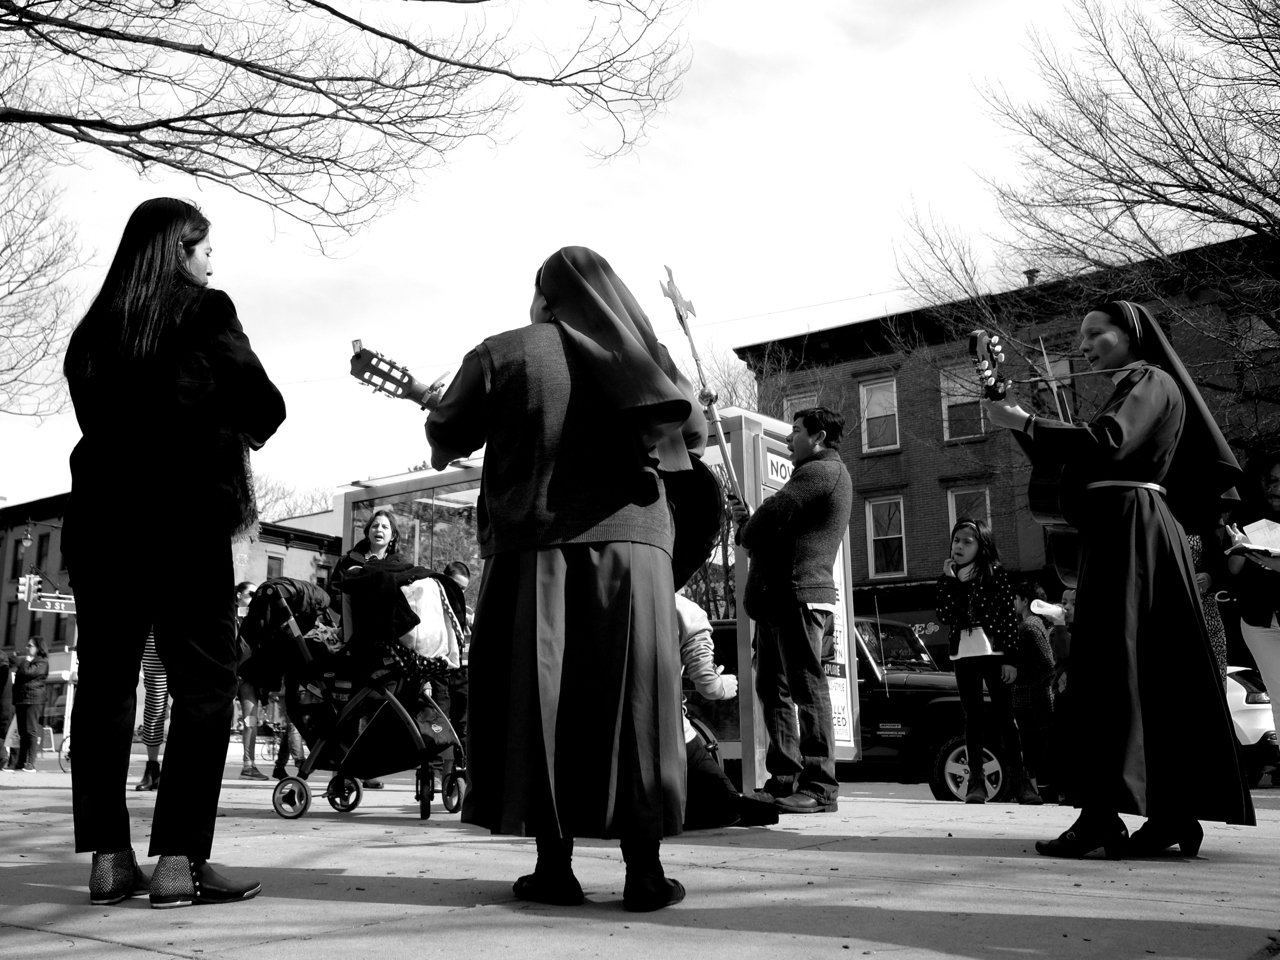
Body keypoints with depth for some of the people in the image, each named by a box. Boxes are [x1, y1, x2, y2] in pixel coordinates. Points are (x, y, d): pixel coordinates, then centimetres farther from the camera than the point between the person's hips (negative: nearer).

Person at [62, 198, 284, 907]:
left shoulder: (92, 329, 13)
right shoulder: (204, 312, 0)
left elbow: (98, 419, 14)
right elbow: (265, 408, 0)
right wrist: (235, 436, 21)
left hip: (100, 516, 5)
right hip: (185, 517, -5)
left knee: (105, 681, 8)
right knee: (203, 683, -2)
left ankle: (108, 857, 7)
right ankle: (179, 860, -7)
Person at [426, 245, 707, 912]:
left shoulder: (502, 355, 2)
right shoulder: (639, 358, 10)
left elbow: (445, 437, 8)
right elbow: (694, 436, 17)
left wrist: (444, 450, 30)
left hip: (534, 545, -1)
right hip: (628, 541, 2)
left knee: (538, 704, 5)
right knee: (632, 704, 3)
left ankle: (554, 866, 6)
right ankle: (644, 870, 3)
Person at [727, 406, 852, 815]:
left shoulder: (822, 471, -7)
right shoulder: (817, 475, 28)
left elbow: (771, 516, -15)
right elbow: (784, 529, 24)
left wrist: (745, 528, 6)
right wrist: (748, 520, 6)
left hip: (798, 593, -11)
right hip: (779, 597, 11)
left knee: (806, 686, -10)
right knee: (773, 687, 10)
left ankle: (819, 786, -8)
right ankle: (785, 780, 14)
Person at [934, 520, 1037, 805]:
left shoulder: (996, 575, 1)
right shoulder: (948, 579, 12)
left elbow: (1009, 618, -3)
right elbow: (944, 615, -1)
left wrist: (1011, 659, -8)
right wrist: (949, 580, -6)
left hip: (994, 650, -3)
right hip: (963, 653, 3)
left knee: (1004, 713, -3)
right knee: (972, 715, 4)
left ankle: (1018, 777, 2)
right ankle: (976, 778, 6)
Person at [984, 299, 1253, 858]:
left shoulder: (1153, 383, -3)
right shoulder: (1127, 392, 25)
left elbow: (1105, 443, -22)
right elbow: (1075, 465, 20)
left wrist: (1023, 422, -20)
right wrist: (1024, 426, 10)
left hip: (1132, 530, -10)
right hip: (1112, 534, 10)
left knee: (1112, 663, -14)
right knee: (1152, 671, 7)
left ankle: (1102, 812, -16)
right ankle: (1175, 812, 9)